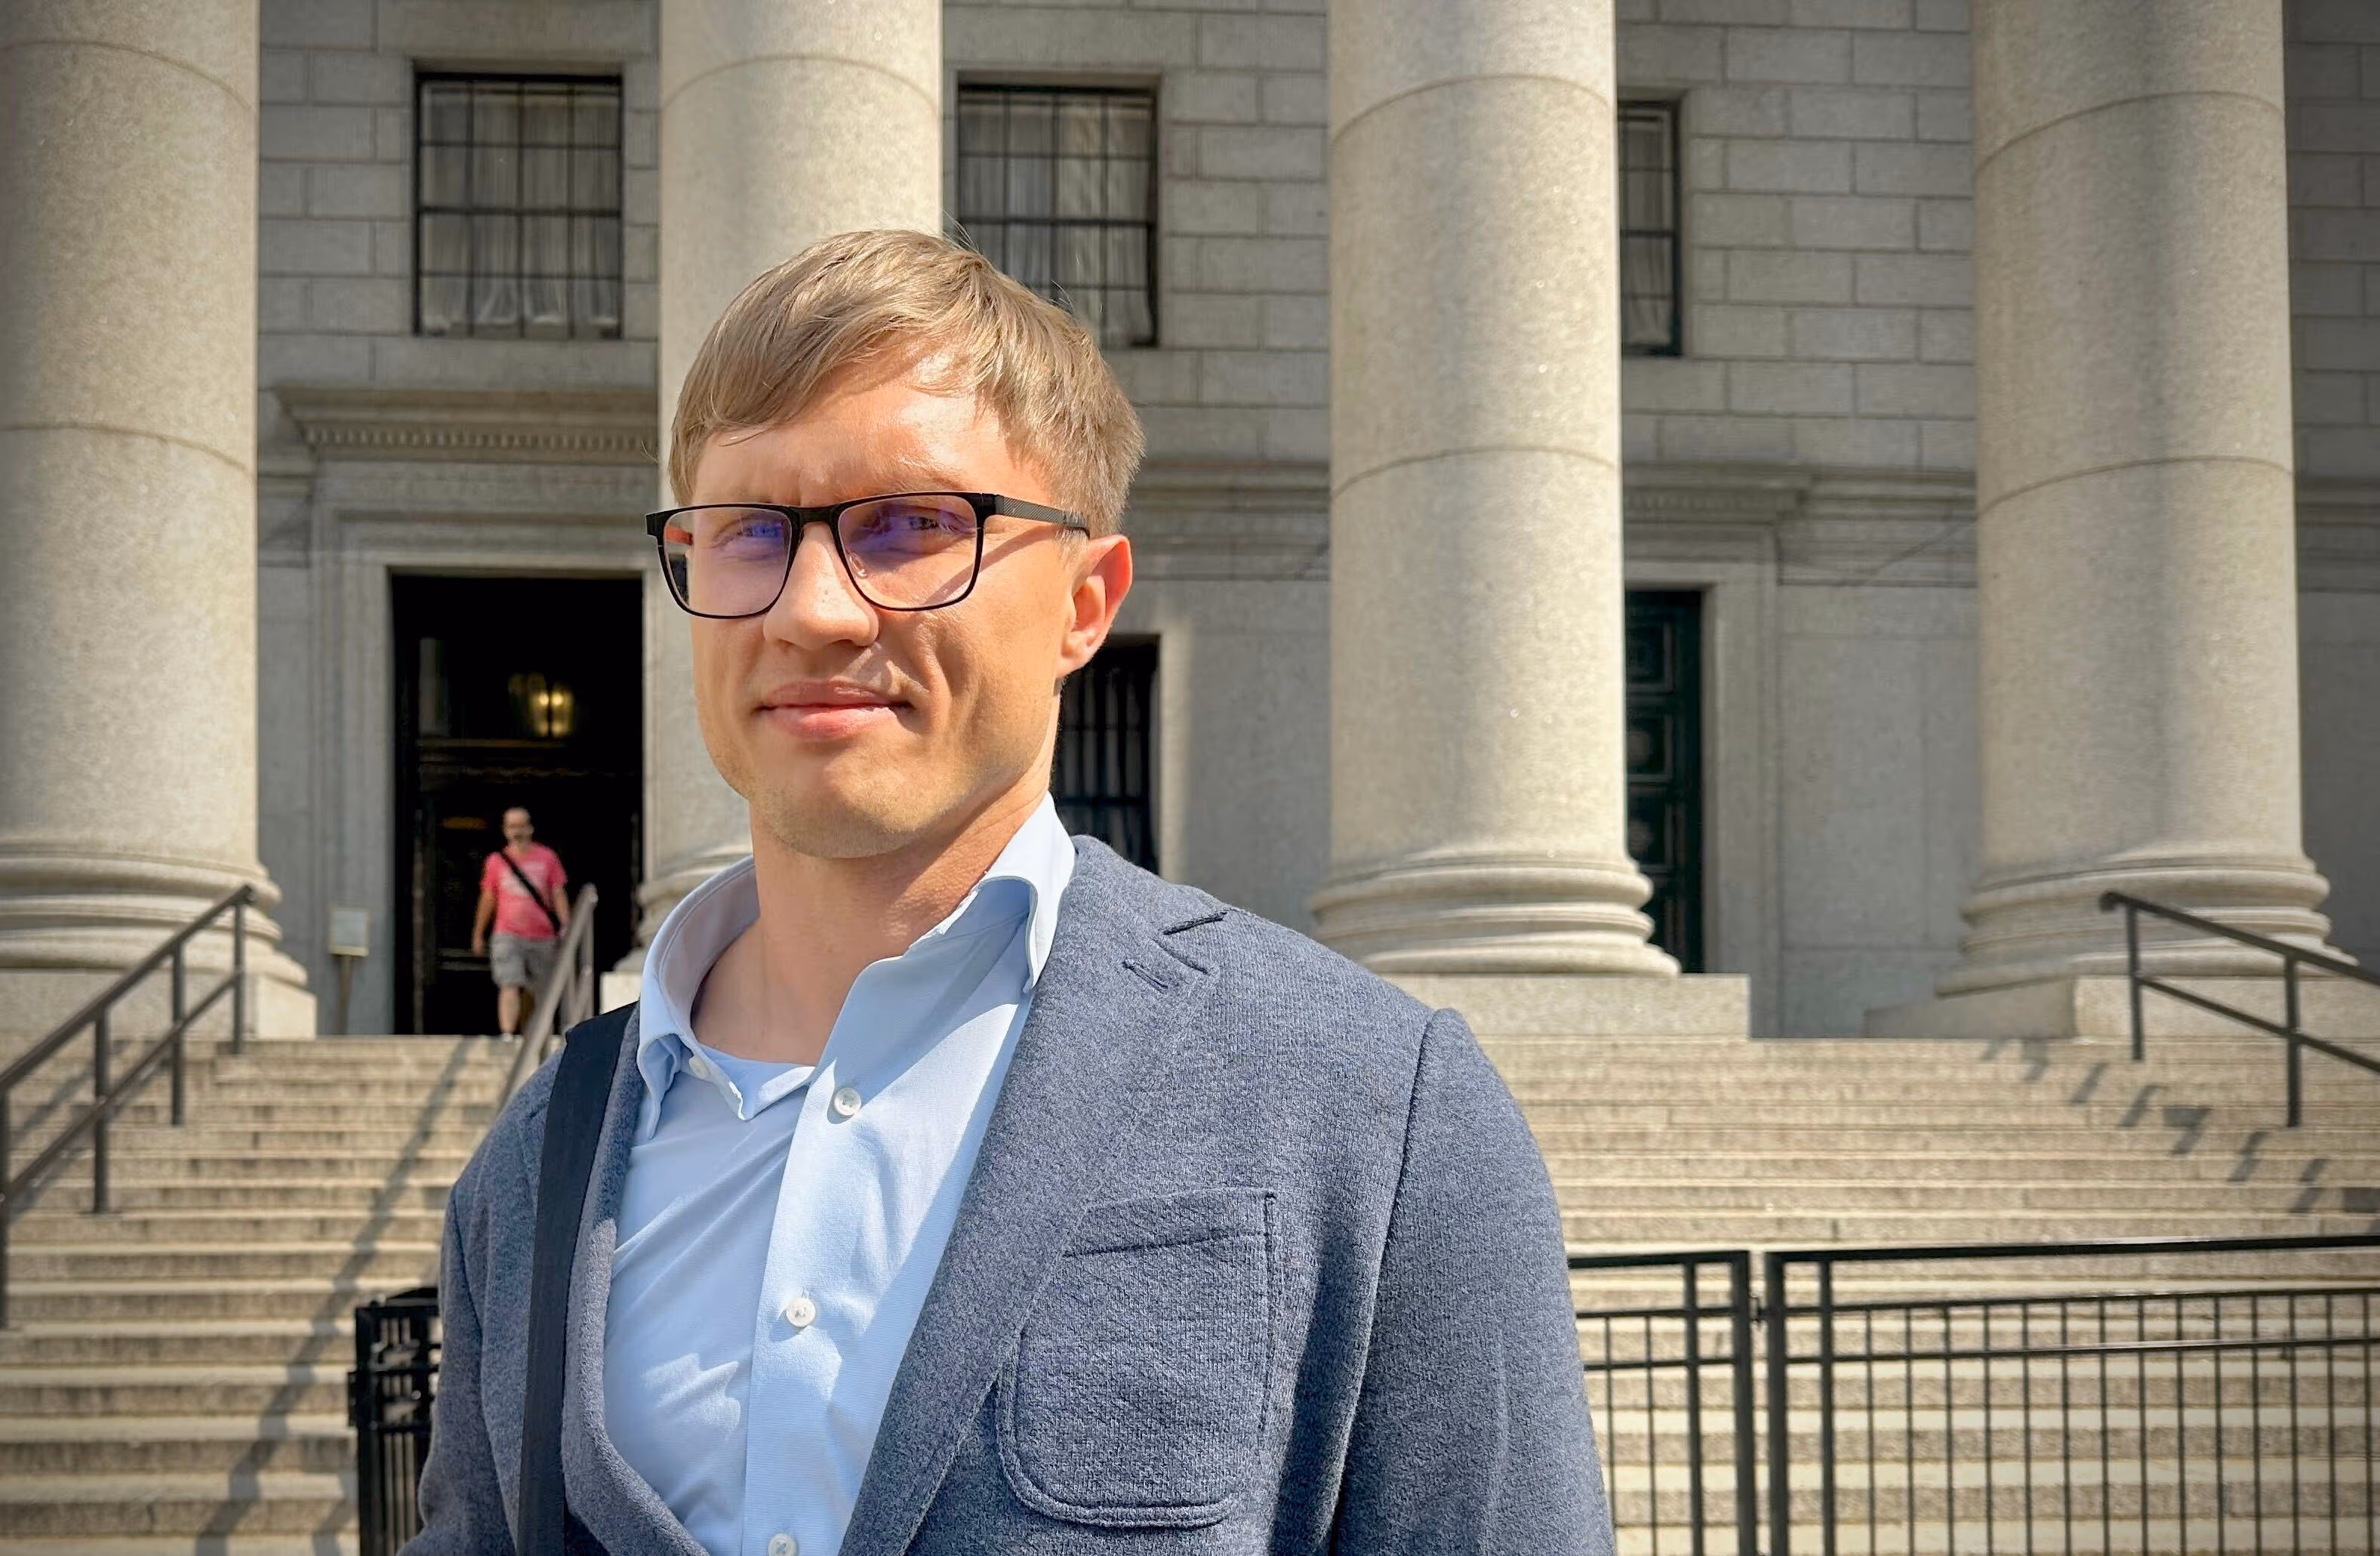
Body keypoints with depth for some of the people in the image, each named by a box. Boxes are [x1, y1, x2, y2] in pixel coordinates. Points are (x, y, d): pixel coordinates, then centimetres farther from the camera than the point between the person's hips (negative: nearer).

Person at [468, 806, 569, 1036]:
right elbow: (488, 899, 14)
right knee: (509, 987, -15)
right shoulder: (496, 861, 6)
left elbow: (558, 894, 5)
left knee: (534, 992, 8)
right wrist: (478, 935, 17)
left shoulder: (547, 858, 5)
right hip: (507, 937, -1)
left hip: (542, 937, 1)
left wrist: (566, 926, -7)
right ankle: (507, 1036, -23)